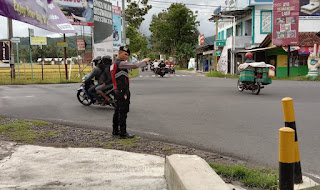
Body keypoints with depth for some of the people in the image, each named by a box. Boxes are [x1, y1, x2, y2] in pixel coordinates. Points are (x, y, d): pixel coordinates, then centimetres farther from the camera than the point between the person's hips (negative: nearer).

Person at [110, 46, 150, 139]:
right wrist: (144, 61, -3)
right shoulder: (120, 63, -15)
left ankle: (115, 130, 26)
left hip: (117, 90, 10)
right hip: (123, 91, -10)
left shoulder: (114, 64, 17)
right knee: (123, 112, -7)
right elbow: (134, 65, -18)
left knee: (117, 111, 16)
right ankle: (123, 133, -3)